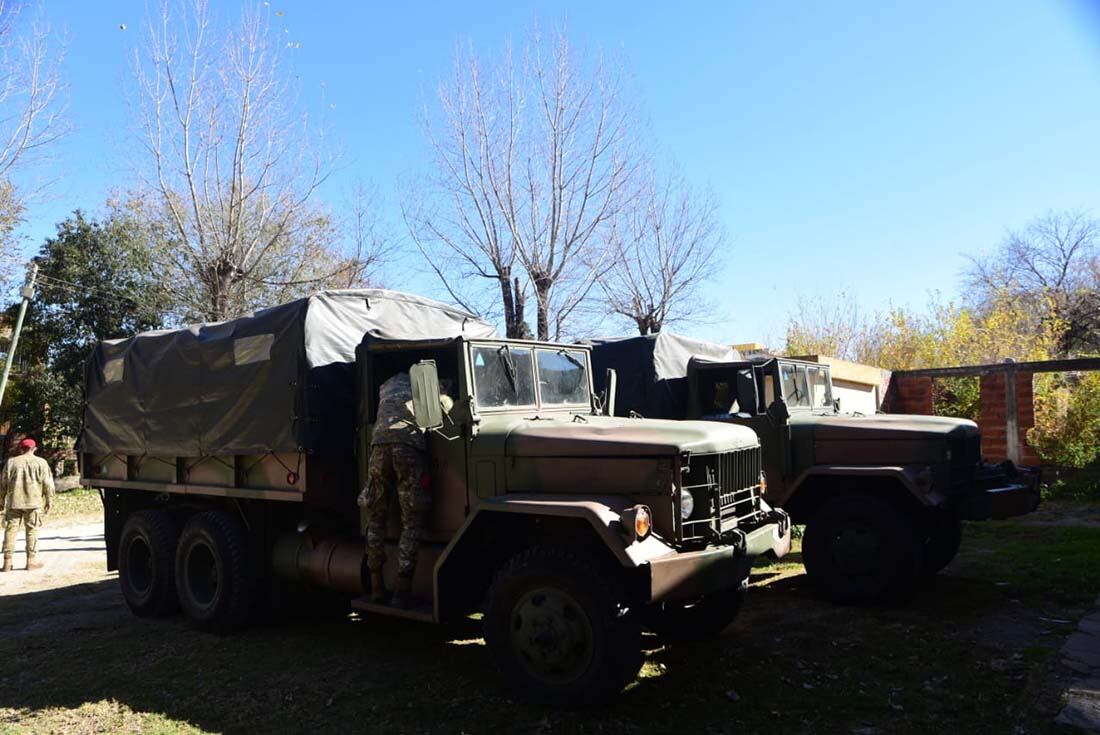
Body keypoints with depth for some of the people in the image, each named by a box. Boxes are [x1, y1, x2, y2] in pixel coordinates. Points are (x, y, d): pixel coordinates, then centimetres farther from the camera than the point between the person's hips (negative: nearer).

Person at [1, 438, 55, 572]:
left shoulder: (11, 462, 5)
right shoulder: (41, 463, 1)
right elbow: (48, 484, -1)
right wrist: (49, 501, 7)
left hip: (14, 502, 1)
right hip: (33, 502, -1)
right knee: (32, 531, 5)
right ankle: (31, 561, 6)